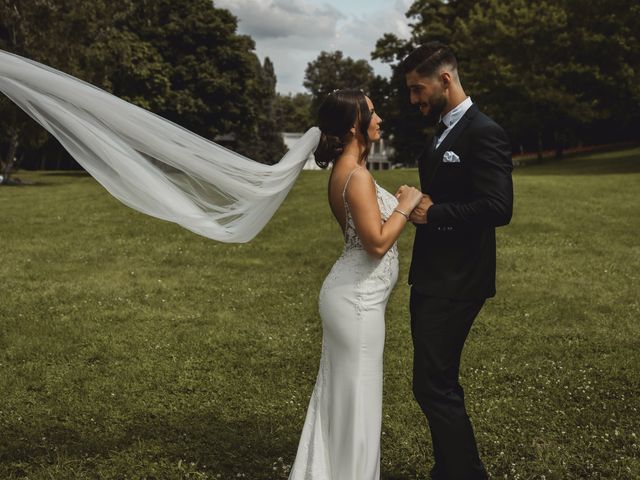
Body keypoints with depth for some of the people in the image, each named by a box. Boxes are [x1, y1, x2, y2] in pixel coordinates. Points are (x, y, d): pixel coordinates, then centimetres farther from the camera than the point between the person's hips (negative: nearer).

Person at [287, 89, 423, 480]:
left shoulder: (347, 170, 11)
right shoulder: (357, 175, -20)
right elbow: (377, 242, -24)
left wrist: (400, 205, 11)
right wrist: (406, 206, -13)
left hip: (352, 294, 10)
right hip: (358, 298, -10)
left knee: (340, 391, 18)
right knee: (356, 395, 2)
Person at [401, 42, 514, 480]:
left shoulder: (484, 134, -14)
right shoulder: (441, 134, 16)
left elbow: (498, 209, -22)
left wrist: (432, 212, -16)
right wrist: (418, 206, 6)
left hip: (455, 284, -10)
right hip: (433, 279, 10)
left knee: (435, 387, -7)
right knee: (438, 385, 15)